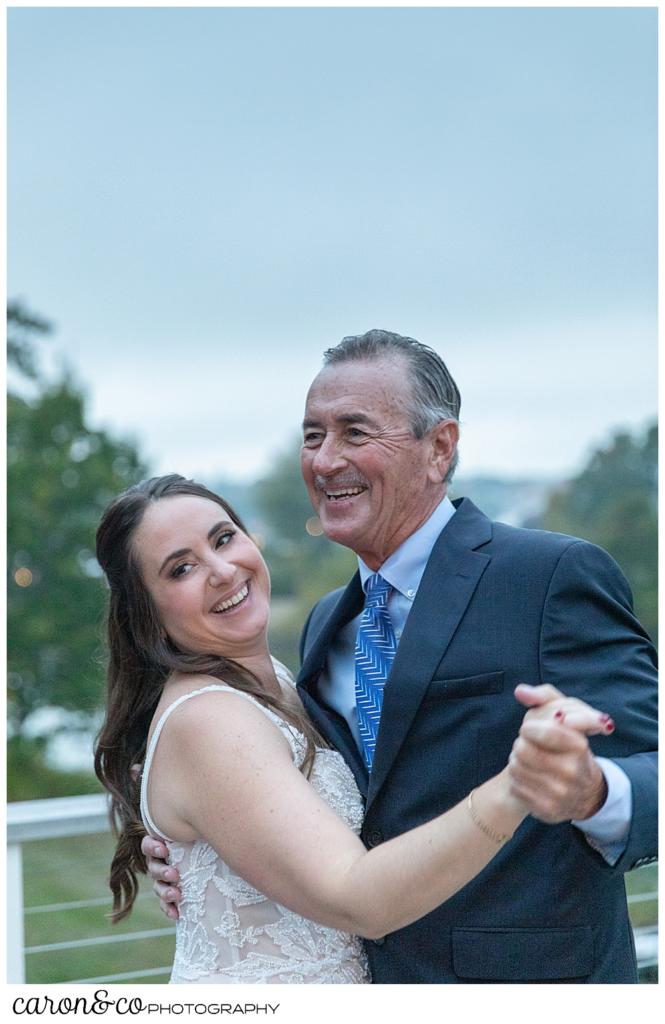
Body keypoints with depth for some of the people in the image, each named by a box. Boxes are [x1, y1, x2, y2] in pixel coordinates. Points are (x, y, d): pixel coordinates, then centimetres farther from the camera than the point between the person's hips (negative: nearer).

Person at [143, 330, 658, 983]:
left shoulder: (554, 577, -13)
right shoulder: (327, 626, 10)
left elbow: (649, 770, -19)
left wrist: (590, 792, -40)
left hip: (526, 976, -6)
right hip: (358, 976, 7)